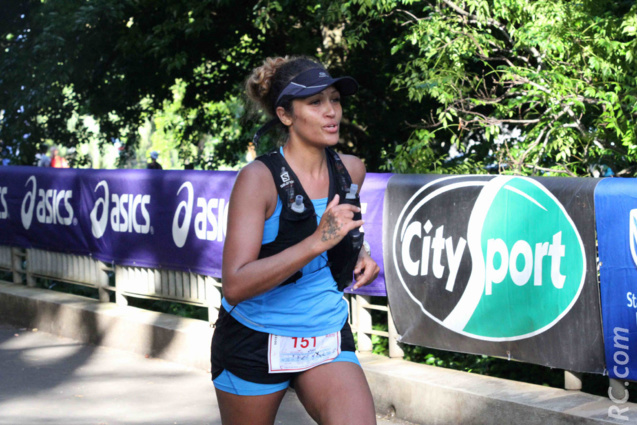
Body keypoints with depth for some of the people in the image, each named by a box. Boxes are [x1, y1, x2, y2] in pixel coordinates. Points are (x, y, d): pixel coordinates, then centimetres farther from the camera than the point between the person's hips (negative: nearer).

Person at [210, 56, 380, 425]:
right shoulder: (259, 178, -16)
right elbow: (235, 287, -26)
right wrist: (318, 242, -33)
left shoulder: (351, 170, 0)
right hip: (255, 341, -4)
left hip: (327, 339, 4)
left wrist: (360, 254, 4)